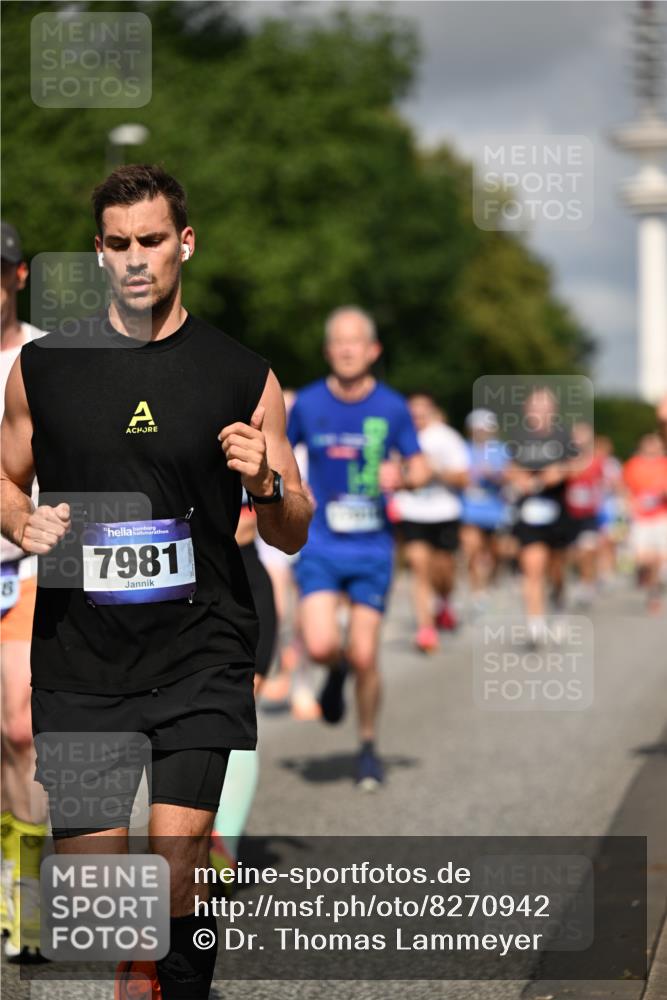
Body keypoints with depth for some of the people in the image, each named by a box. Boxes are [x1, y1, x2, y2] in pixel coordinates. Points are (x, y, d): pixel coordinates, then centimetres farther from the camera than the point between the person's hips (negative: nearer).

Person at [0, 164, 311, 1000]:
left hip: (199, 657, -1)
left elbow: (292, 536, 9)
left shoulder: (243, 377, 3)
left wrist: (265, 485, -12)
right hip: (80, 659, 1)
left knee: (177, 869, -13)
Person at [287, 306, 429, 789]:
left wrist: (402, 475, -16)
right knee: (321, 646, -17)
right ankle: (337, 670, 21)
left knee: (364, 656, -3)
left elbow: (421, 467, 5)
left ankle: (368, 746, 20)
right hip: (319, 545, 0)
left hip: (372, 546, 0)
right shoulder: (308, 403, 0)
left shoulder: (392, 407, -1)